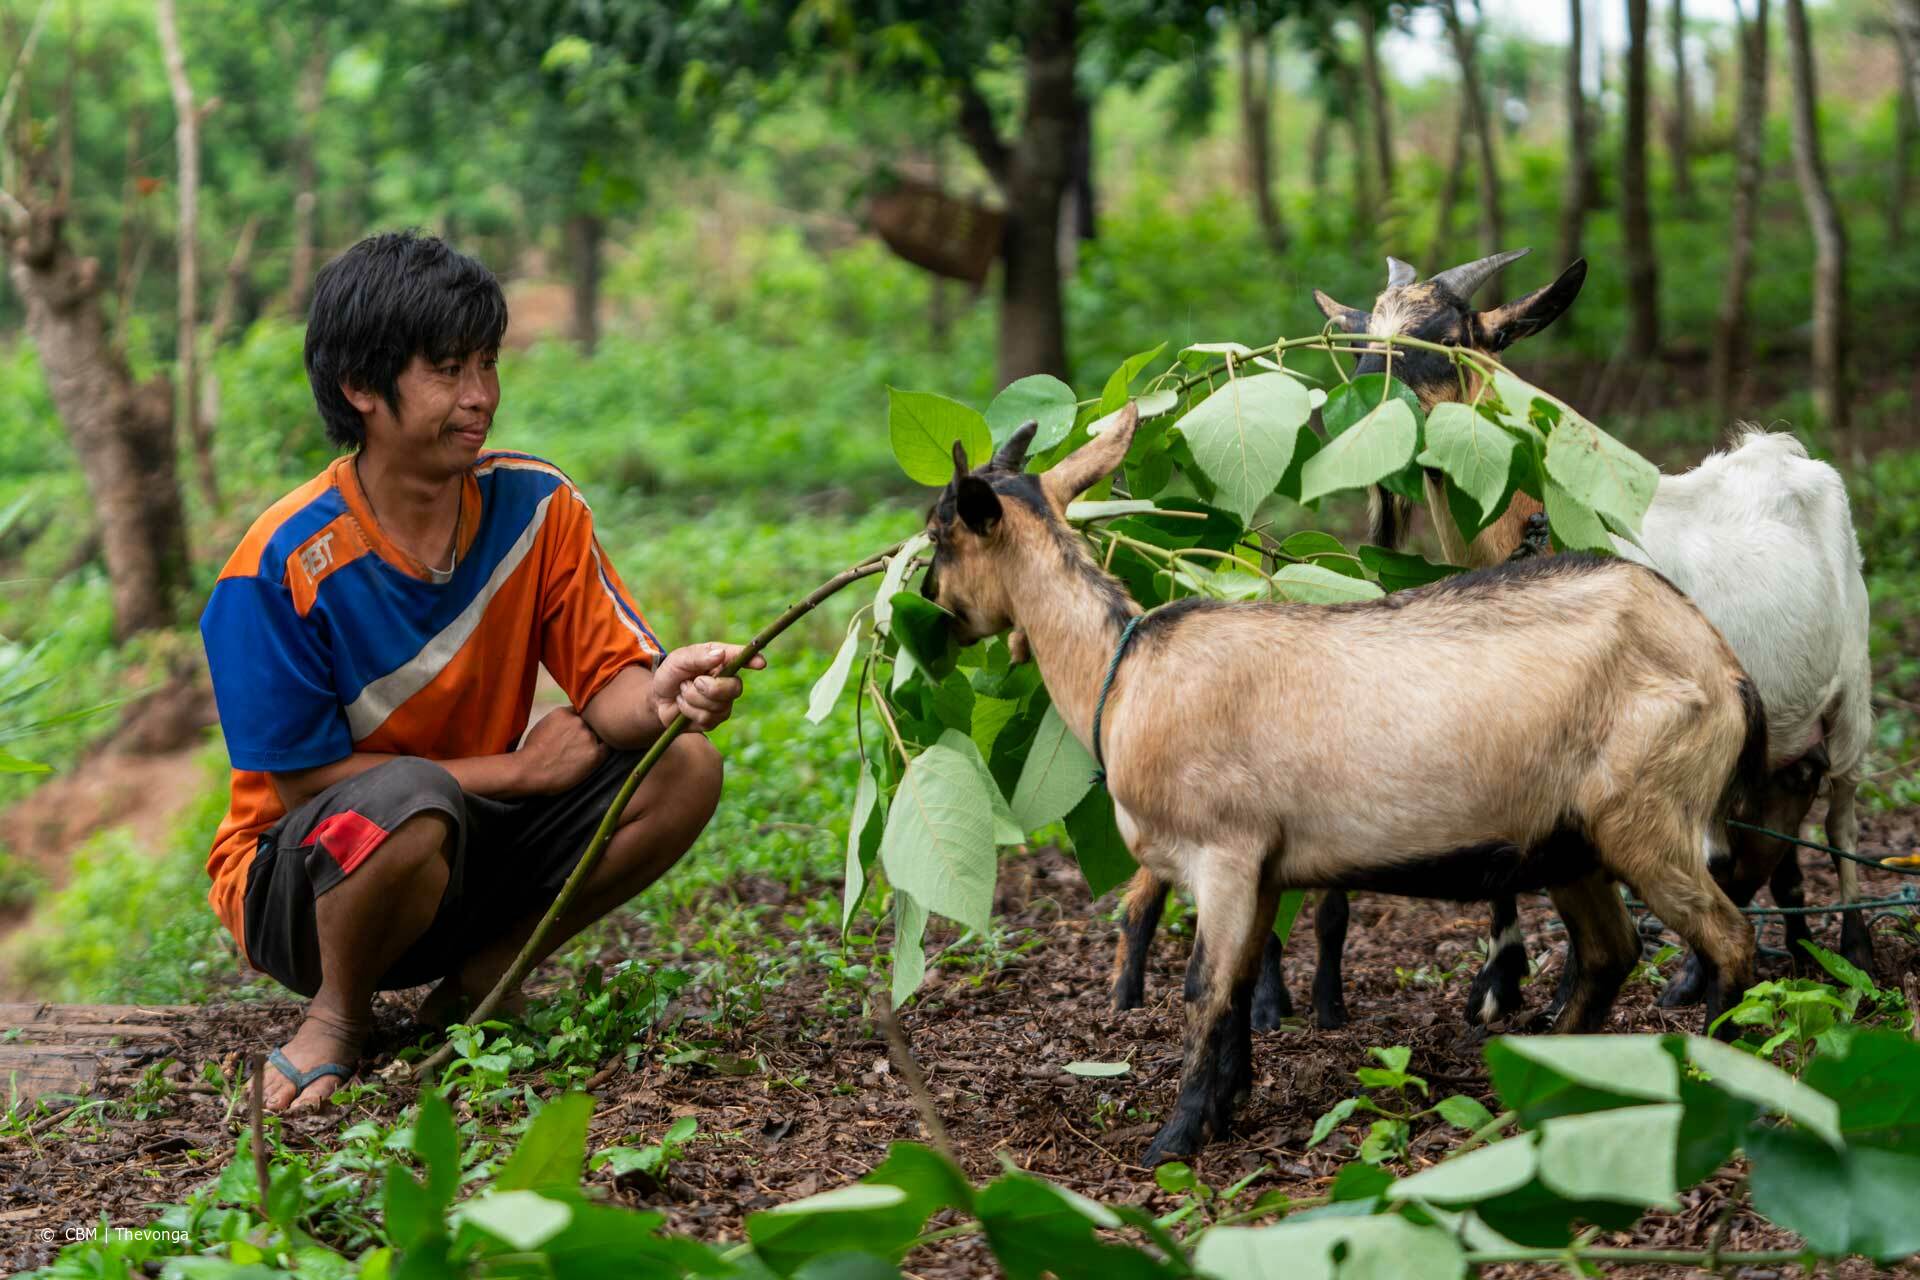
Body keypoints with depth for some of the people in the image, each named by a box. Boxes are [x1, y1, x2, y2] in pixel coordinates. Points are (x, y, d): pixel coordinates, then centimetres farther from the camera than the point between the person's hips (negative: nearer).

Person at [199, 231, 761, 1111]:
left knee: (683, 770, -15)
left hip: (463, 854, 5)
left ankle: (476, 982, 1)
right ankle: (339, 1014, -8)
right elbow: (303, 777, -17)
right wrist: (518, 769, -15)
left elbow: (609, 679, -9)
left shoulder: (536, 504, -7)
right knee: (412, 801, -40)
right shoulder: (281, 567, -21)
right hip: (299, 880, -5)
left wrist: (659, 695, -35)